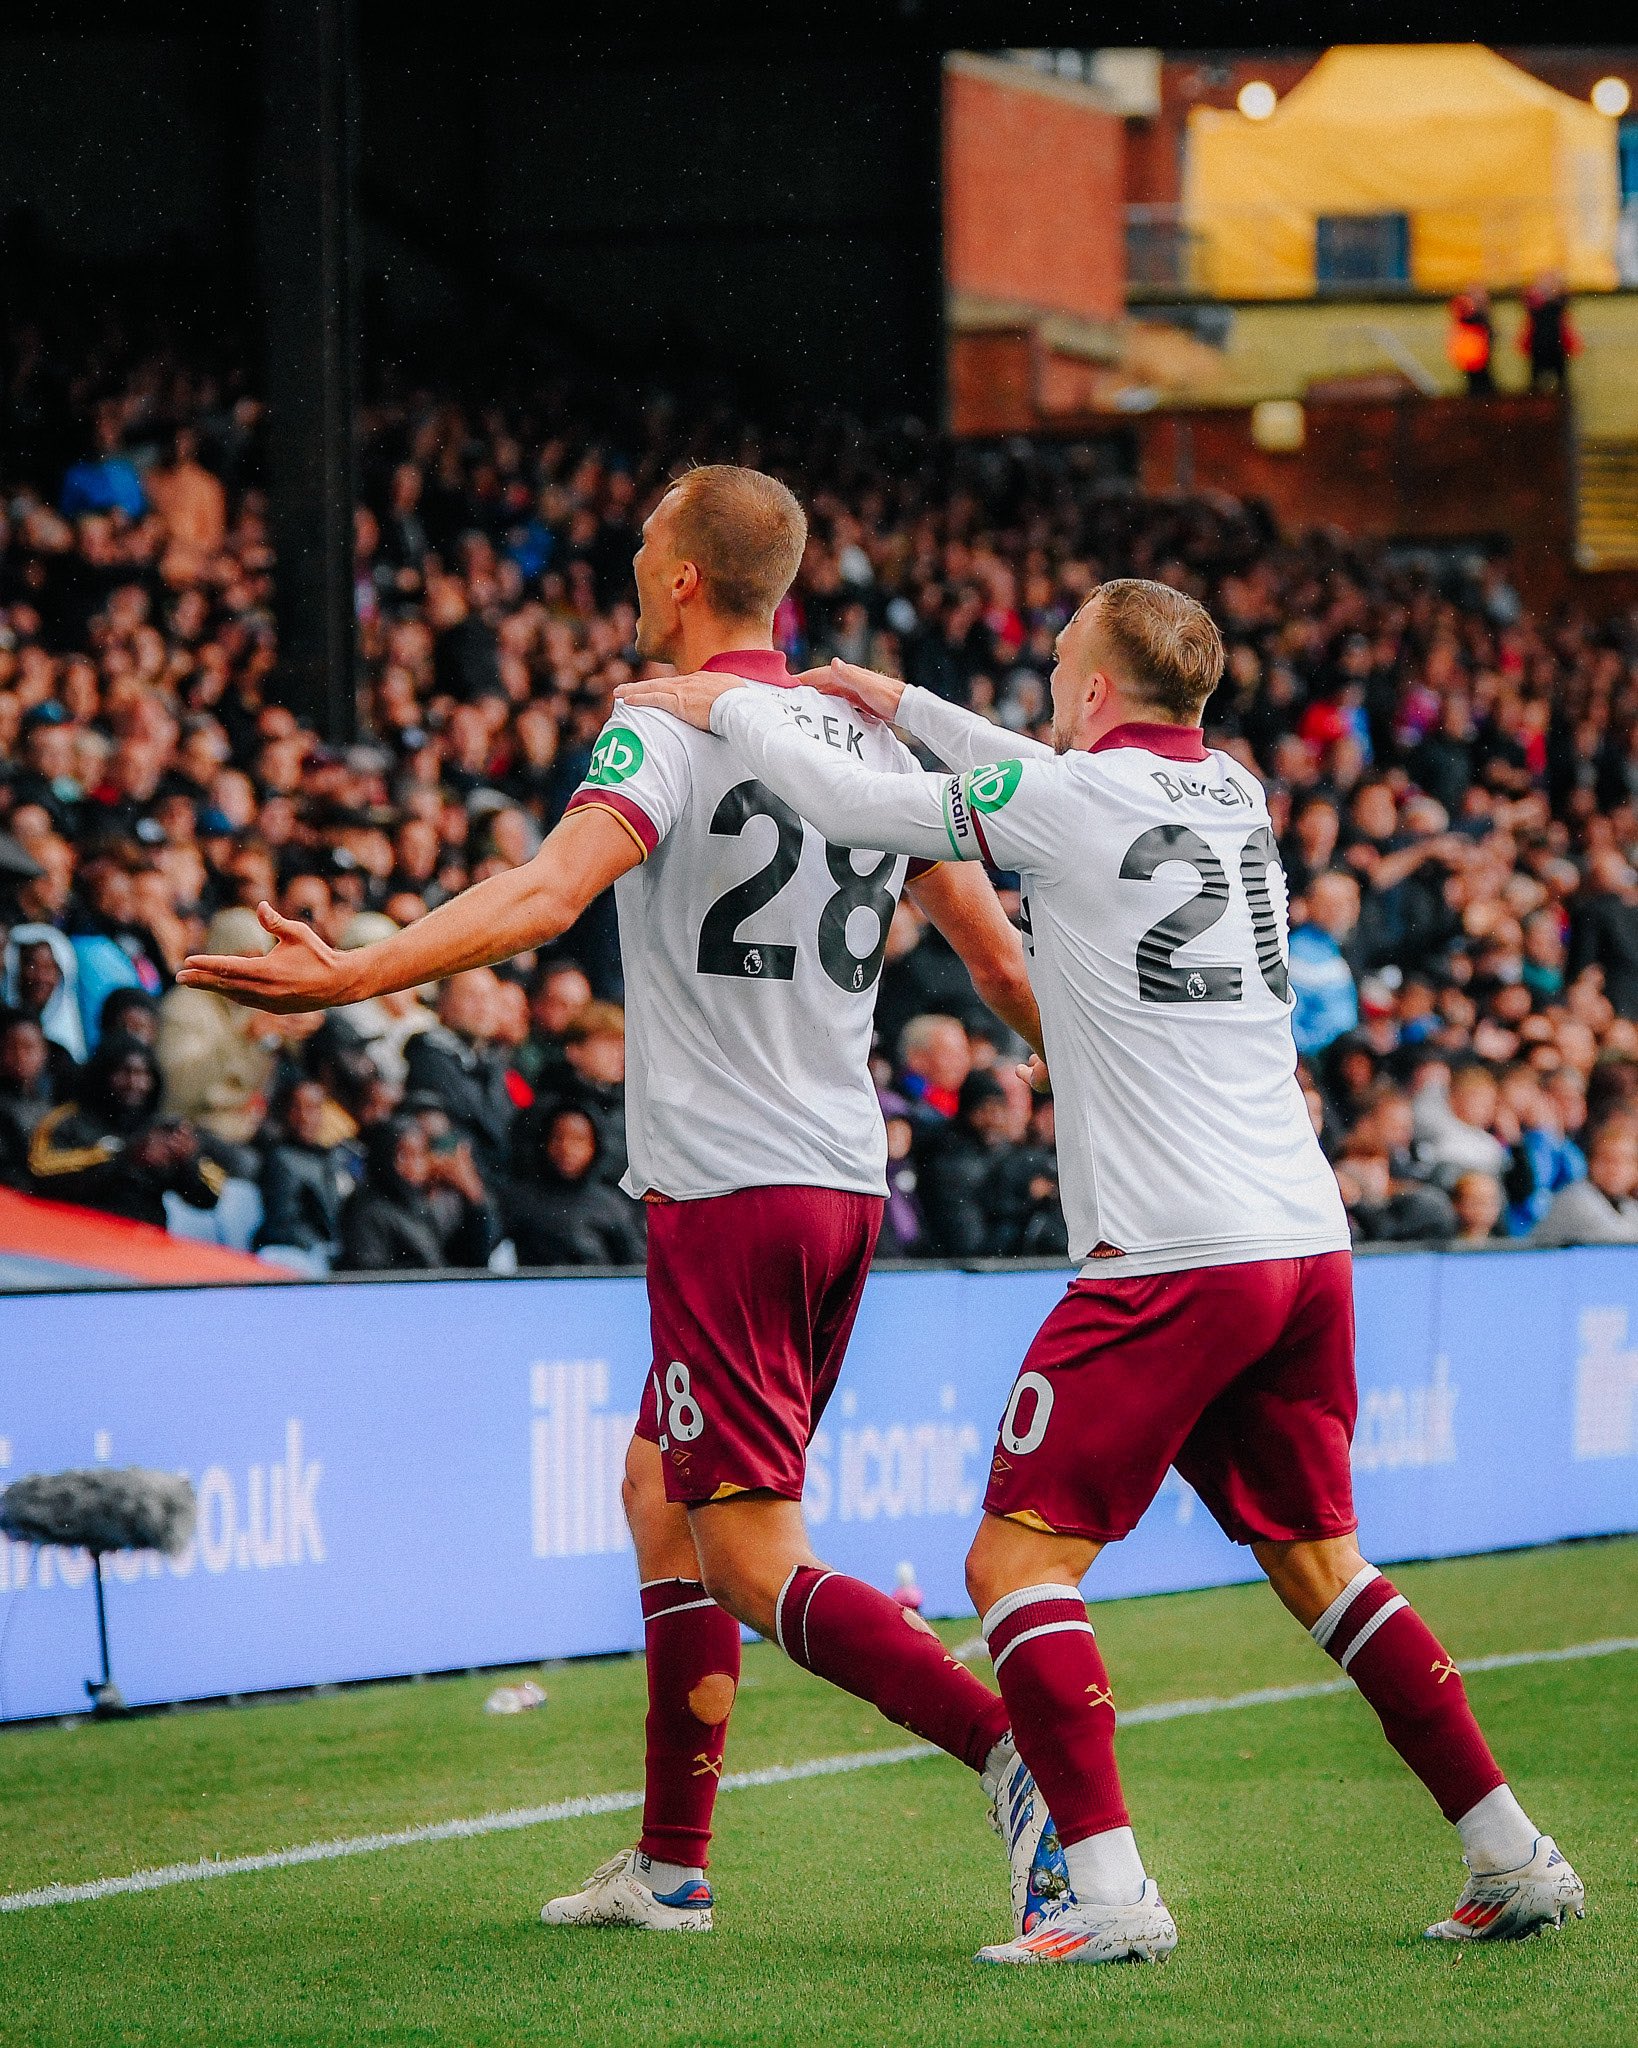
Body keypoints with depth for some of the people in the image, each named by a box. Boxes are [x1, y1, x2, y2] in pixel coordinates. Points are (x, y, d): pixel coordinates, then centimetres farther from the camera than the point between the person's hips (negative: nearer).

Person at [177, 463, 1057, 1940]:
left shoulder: (670, 731, -10)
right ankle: (671, 1865, 22)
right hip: (849, 1180, 8)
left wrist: (350, 976, -37)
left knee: (757, 1573, -7)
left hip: (729, 1194, -8)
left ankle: (1029, 1758, -25)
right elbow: (998, 955, 16)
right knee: (659, 1491, 20)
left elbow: (548, 893, -28)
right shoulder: (870, 741, 10)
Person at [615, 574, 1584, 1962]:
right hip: (1307, 1244, 7)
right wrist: (903, 703, 39)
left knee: (1018, 1559, -3)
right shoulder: (1233, 793, 14)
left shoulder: (1070, 795, -6)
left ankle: (1111, 1888, -14)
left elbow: (850, 806, 0)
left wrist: (726, 707, 16)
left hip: (1169, 1262, -7)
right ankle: (1511, 1858, 14)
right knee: (1316, 1561, 18)